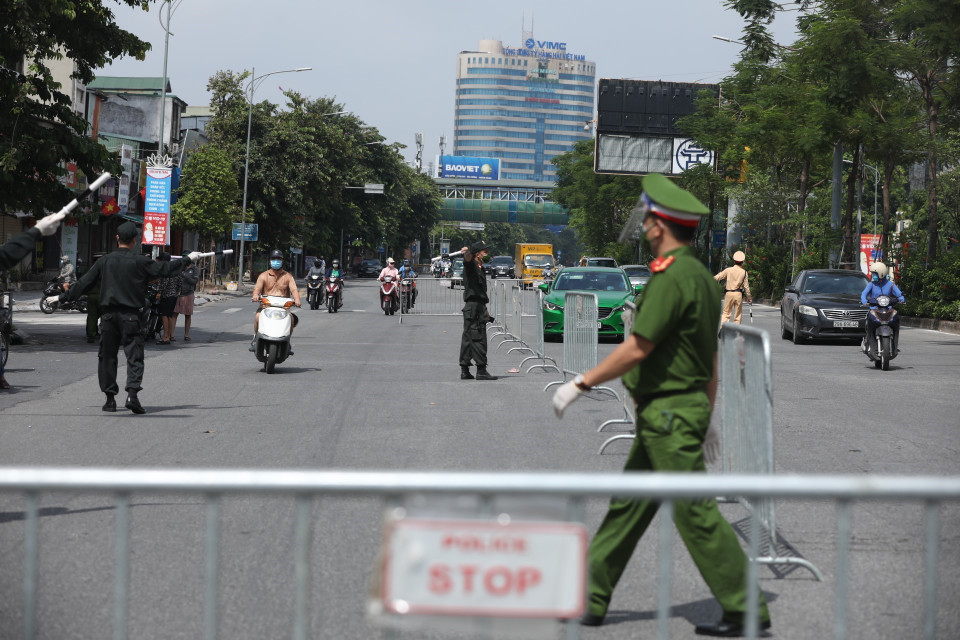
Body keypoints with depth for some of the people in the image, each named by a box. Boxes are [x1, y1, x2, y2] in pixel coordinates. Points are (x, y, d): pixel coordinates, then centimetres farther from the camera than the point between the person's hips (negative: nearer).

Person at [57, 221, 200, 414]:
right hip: (130, 315, -3)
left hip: (108, 314, 3)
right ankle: (132, 394, -18)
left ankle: (110, 398, 11)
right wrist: (188, 259, 16)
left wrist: (63, 297, 20)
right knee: (134, 356, -1)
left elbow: (84, 283, 8)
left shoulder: (105, 261, 4)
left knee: (107, 355, 10)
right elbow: (166, 269, 3)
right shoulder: (140, 261, -5)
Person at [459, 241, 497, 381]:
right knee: (478, 338, -9)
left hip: (479, 306, 10)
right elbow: (468, 258, -31)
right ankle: (481, 370, -9)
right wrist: (467, 252, -55)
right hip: (473, 306, -10)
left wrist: (485, 310, 31)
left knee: (468, 338, 10)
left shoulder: (480, 268, 22)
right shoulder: (471, 264, -6)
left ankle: (464, 370, 12)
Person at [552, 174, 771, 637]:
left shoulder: (671, 277, -18)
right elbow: (712, 358, 17)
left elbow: (637, 349, -20)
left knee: (695, 513, -5)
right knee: (628, 505, 14)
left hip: (668, 414, -10)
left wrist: (580, 383, -12)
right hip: (687, 407, 10)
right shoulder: (700, 275, 13)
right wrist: (707, 419, 22)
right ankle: (589, 598, 21)